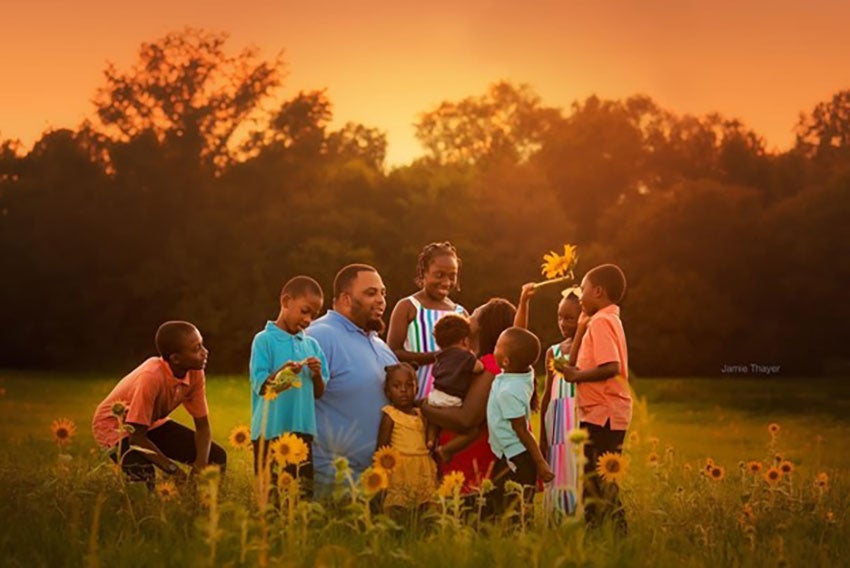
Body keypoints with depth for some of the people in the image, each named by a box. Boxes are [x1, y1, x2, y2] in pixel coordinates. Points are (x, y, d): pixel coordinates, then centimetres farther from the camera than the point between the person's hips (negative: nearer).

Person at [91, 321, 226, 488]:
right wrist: (172, 468, -32)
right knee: (144, 474, -37)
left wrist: (201, 464, -26)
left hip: (152, 423, 7)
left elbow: (203, 426, -8)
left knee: (217, 458, -7)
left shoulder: (195, 374, -17)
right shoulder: (152, 377, -37)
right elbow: (136, 437, -32)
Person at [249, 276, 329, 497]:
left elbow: (319, 393, 12)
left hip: (302, 430, 5)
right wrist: (281, 373, -26)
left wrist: (317, 375, -7)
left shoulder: (311, 345, 12)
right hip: (270, 431, -5)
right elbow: (259, 385, -9)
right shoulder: (264, 340, -3)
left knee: (304, 487, 5)